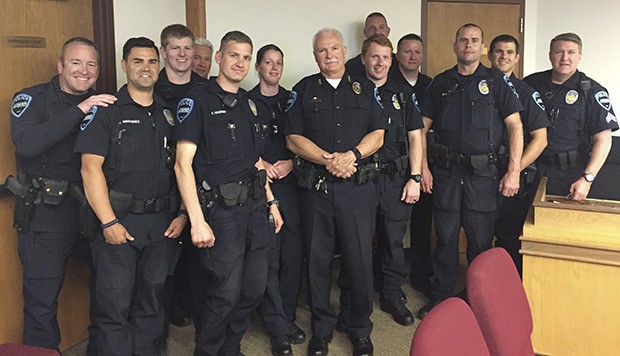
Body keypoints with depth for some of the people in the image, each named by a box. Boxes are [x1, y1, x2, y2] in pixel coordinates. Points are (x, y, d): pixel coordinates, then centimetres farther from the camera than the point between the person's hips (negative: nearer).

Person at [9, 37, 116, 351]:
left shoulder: (101, 105, 9)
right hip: (45, 216, -5)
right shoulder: (32, 99, -5)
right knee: (42, 299, 1)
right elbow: (26, 143, -25)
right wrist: (79, 110, -29)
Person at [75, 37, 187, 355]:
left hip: (160, 222, 5)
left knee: (152, 301, 14)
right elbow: (91, 167, -11)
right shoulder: (105, 110, -4)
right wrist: (109, 222, -16)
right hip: (118, 221, -4)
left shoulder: (168, 114, 11)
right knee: (115, 305, 0)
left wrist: (182, 215, 4)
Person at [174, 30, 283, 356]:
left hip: (255, 206, 7)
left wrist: (271, 203, 17)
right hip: (221, 209, -7)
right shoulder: (198, 100, -7)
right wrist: (197, 221, -19)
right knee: (225, 293, -3)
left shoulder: (248, 103, 15)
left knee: (254, 289, 12)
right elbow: (183, 164, -13)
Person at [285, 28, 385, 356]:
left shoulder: (365, 88, 11)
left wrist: (352, 155, -14)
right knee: (318, 259, 7)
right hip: (316, 187, 0)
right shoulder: (304, 90, 9)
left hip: (358, 186, 0)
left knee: (360, 259, 2)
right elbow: (293, 139, 1)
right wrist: (328, 160, -12)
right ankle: (321, 329, 24)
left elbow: (377, 135, 4)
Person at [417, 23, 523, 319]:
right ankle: (440, 298, 20)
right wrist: (422, 167, 0)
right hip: (445, 171, 2)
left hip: (482, 173, -1)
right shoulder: (440, 83, 10)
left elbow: (515, 126, -1)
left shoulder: (496, 81, 3)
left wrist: (514, 171, -9)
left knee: (481, 241, 5)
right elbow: (422, 127, 9)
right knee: (446, 237, 8)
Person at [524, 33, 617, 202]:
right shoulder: (532, 83, 6)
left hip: (571, 174, -2)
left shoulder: (592, 91, -4)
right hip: (531, 169, 3)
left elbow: (603, 140, -7)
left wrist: (587, 179, -17)